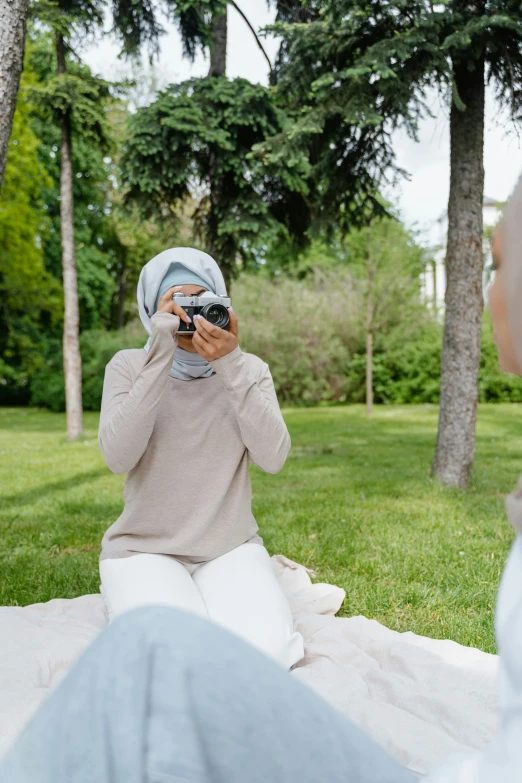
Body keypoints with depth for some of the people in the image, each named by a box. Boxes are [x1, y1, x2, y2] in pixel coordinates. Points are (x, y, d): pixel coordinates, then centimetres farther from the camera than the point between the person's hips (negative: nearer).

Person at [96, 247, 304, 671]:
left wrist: (231, 366, -23)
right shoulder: (129, 365, -3)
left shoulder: (250, 369, 1)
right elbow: (118, 458, -20)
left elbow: (273, 458, -14)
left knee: (264, 651, -23)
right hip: (144, 549, -1)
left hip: (231, 547, 2)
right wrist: (160, 358, -26)